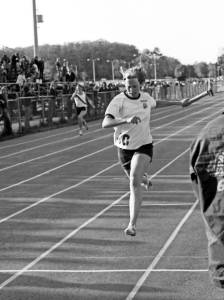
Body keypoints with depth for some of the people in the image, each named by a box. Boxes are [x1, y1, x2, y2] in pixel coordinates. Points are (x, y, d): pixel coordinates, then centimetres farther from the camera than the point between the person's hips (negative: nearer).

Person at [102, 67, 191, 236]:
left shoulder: (146, 97, -3)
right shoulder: (118, 101, -17)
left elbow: (156, 103, 24)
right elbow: (105, 123, -31)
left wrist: (178, 103, 30)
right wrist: (126, 120, -45)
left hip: (144, 146, 0)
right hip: (125, 148, 0)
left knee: (134, 182, -21)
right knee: (136, 179, 24)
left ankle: (132, 224, -24)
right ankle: (145, 179, 66)